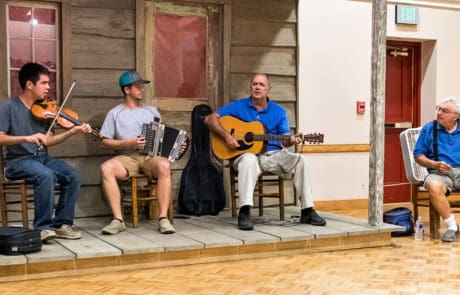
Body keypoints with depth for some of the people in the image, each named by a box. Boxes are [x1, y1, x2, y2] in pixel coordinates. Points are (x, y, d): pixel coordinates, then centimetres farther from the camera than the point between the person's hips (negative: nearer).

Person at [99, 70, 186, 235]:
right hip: (127, 157, -1)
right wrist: (128, 143, -8)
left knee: (164, 165, -35)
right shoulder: (115, 113, 12)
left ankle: (163, 218, -32)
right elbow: (105, 141, 6)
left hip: (151, 156, 1)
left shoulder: (151, 111, 20)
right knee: (106, 168, -33)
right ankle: (118, 220, -29)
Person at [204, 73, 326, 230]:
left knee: (300, 160, -21)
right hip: (247, 153, -3)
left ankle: (307, 211, -13)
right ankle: (244, 213, -43)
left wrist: (291, 141, -17)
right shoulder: (238, 106, 3)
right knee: (249, 160, -39)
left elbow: (284, 139, 8)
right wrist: (226, 135, -15)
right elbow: (210, 119, 0)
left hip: (273, 154, 3)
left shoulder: (279, 111, 11)